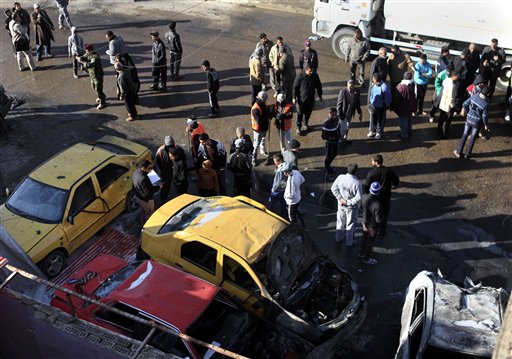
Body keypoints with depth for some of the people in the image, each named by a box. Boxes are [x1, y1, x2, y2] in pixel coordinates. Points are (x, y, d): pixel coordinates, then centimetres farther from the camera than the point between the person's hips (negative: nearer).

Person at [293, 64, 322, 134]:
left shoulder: (315, 75, -7)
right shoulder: (300, 76, -17)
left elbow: (318, 86, 7)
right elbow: (295, 87, -10)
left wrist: (320, 95, 13)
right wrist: (294, 97, -11)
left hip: (311, 99, 3)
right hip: (301, 98, -3)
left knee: (308, 113, 15)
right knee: (300, 113, 3)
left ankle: (305, 124, 38)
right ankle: (298, 127, 16)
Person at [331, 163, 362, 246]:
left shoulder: (340, 177, -16)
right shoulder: (356, 183, -28)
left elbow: (333, 188, -8)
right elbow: (358, 197, -27)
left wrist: (340, 199, -8)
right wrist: (348, 202, -15)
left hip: (341, 204, 4)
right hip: (351, 207, -4)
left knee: (340, 221, 25)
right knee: (350, 224, 17)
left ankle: (338, 238, 43)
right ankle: (349, 242, 32)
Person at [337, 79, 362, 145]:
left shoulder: (357, 91, -12)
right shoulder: (342, 91, -24)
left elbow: (358, 103, 2)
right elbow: (339, 104, -16)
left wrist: (360, 112, 7)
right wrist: (338, 114, -15)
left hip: (350, 113, 5)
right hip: (343, 113, -5)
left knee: (347, 127, 21)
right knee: (343, 127, 3)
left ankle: (345, 139, 40)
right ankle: (341, 141, 21)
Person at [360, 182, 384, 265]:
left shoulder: (364, 197, -23)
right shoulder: (378, 205, -41)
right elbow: (379, 220, -28)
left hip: (365, 223, 5)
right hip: (373, 227, -5)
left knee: (364, 238, 29)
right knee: (370, 242, 19)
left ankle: (362, 253, 52)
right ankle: (366, 259, 41)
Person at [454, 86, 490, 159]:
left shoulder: (474, 96, -14)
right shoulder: (486, 103, -22)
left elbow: (465, 104, -7)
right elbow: (484, 116, -15)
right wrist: (485, 125, 1)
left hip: (469, 119, 3)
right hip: (477, 122, -3)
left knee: (464, 136, 16)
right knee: (472, 138, 13)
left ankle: (459, 152, 21)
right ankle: (468, 154, 25)